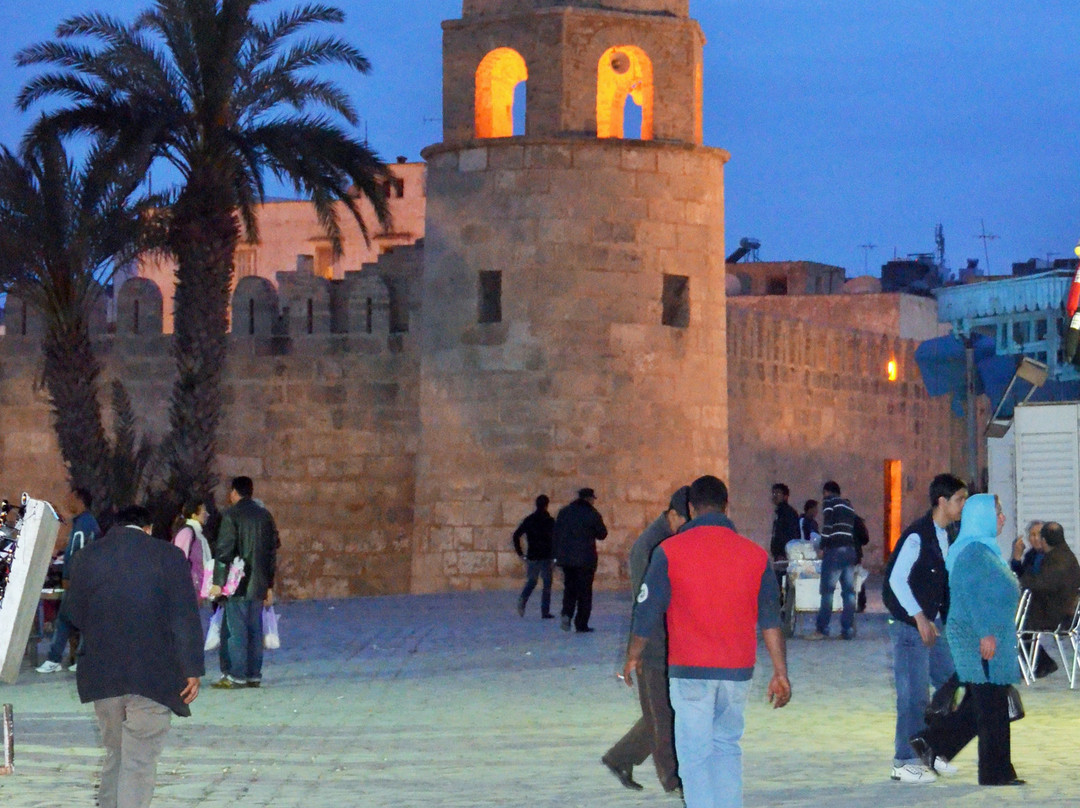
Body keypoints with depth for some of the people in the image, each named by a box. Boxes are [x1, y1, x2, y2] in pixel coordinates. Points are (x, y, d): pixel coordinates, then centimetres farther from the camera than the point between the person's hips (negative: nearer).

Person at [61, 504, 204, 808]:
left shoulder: (86, 557, 3)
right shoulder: (168, 555, -4)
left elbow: (72, 612, 8)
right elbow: (185, 616, -7)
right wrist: (192, 670, -3)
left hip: (102, 676, 3)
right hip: (153, 676, -3)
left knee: (114, 755, 19)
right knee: (140, 761, -1)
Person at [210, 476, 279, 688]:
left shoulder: (231, 515, -6)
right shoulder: (265, 515, 13)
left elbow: (224, 550, -12)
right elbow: (273, 550, 15)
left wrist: (218, 582, -10)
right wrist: (269, 585, 19)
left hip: (238, 583, -6)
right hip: (259, 584, 6)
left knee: (235, 629, -5)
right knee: (254, 629, 9)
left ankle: (236, 675, -7)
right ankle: (253, 675, 10)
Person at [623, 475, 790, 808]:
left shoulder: (669, 551, -6)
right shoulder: (755, 554, 2)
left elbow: (647, 610, -1)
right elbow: (771, 618, 3)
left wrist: (633, 656, 14)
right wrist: (780, 672, 7)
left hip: (690, 671, -3)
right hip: (737, 670, 3)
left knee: (695, 754, 2)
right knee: (727, 747, 17)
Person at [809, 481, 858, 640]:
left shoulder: (829, 502, 2)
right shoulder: (848, 505, 23)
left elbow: (827, 525, -9)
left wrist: (823, 547, -5)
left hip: (835, 549, -7)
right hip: (851, 550, 7)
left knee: (827, 590, -5)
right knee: (849, 591, 5)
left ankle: (822, 629, -6)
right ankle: (848, 630, 3)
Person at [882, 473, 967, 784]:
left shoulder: (946, 536, 10)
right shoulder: (917, 535, -16)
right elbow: (896, 579, -19)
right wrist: (919, 618, -20)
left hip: (933, 623, 9)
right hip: (910, 626, -9)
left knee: (950, 685, 10)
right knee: (914, 696, -5)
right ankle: (905, 763, 4)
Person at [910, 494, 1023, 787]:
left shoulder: (985, 549, 18)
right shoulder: (974, 551, -15)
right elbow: (972, 595, -21)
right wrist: (986, 633, -24)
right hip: (980, 639, -11)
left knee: (978, 704, 12)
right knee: (991, 707, -4)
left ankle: (932, 742, 12)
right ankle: (996, 771, 1)